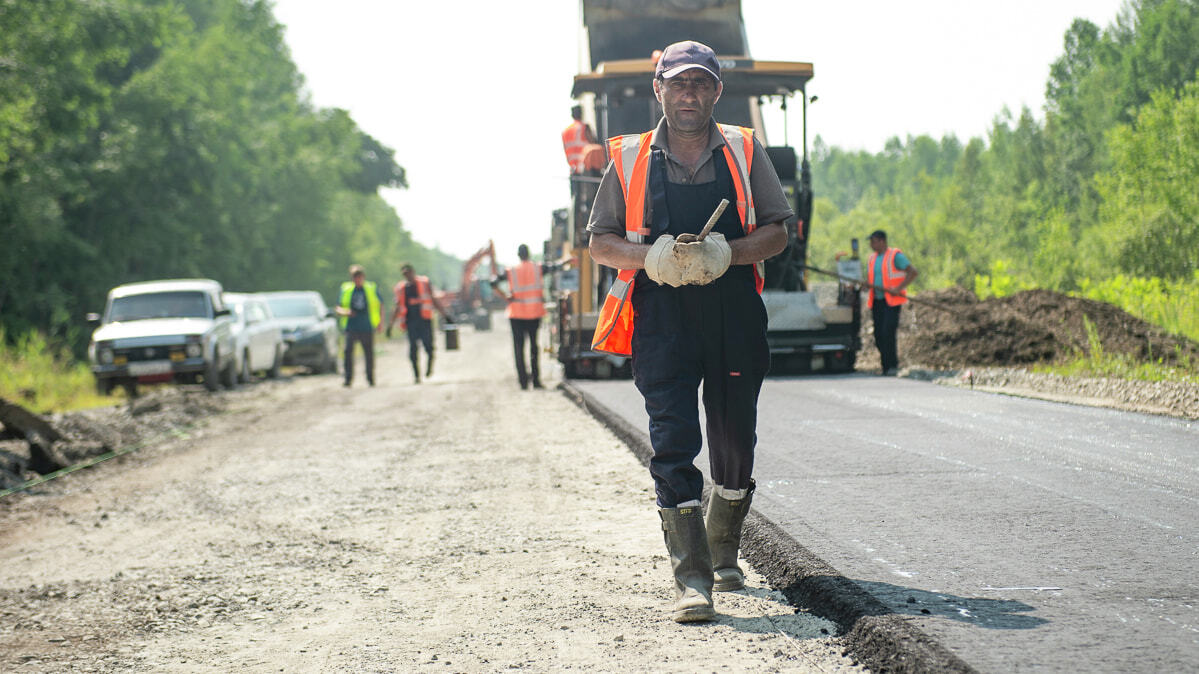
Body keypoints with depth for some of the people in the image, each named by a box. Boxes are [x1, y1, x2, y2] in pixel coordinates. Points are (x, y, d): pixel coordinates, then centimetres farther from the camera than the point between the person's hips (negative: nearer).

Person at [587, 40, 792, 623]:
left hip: (734, 314, 1)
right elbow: (601, 244, 9)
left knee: (735, 440, 9)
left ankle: (723, 554, 33)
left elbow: (776, 232, 8)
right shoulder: (629, 160, 8)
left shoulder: (744, 152, 9)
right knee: (672, 442, -13)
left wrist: (727, 252, -12)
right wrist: (652, 256, -11)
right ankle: (691, 579, -14)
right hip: (661, 318, -1)